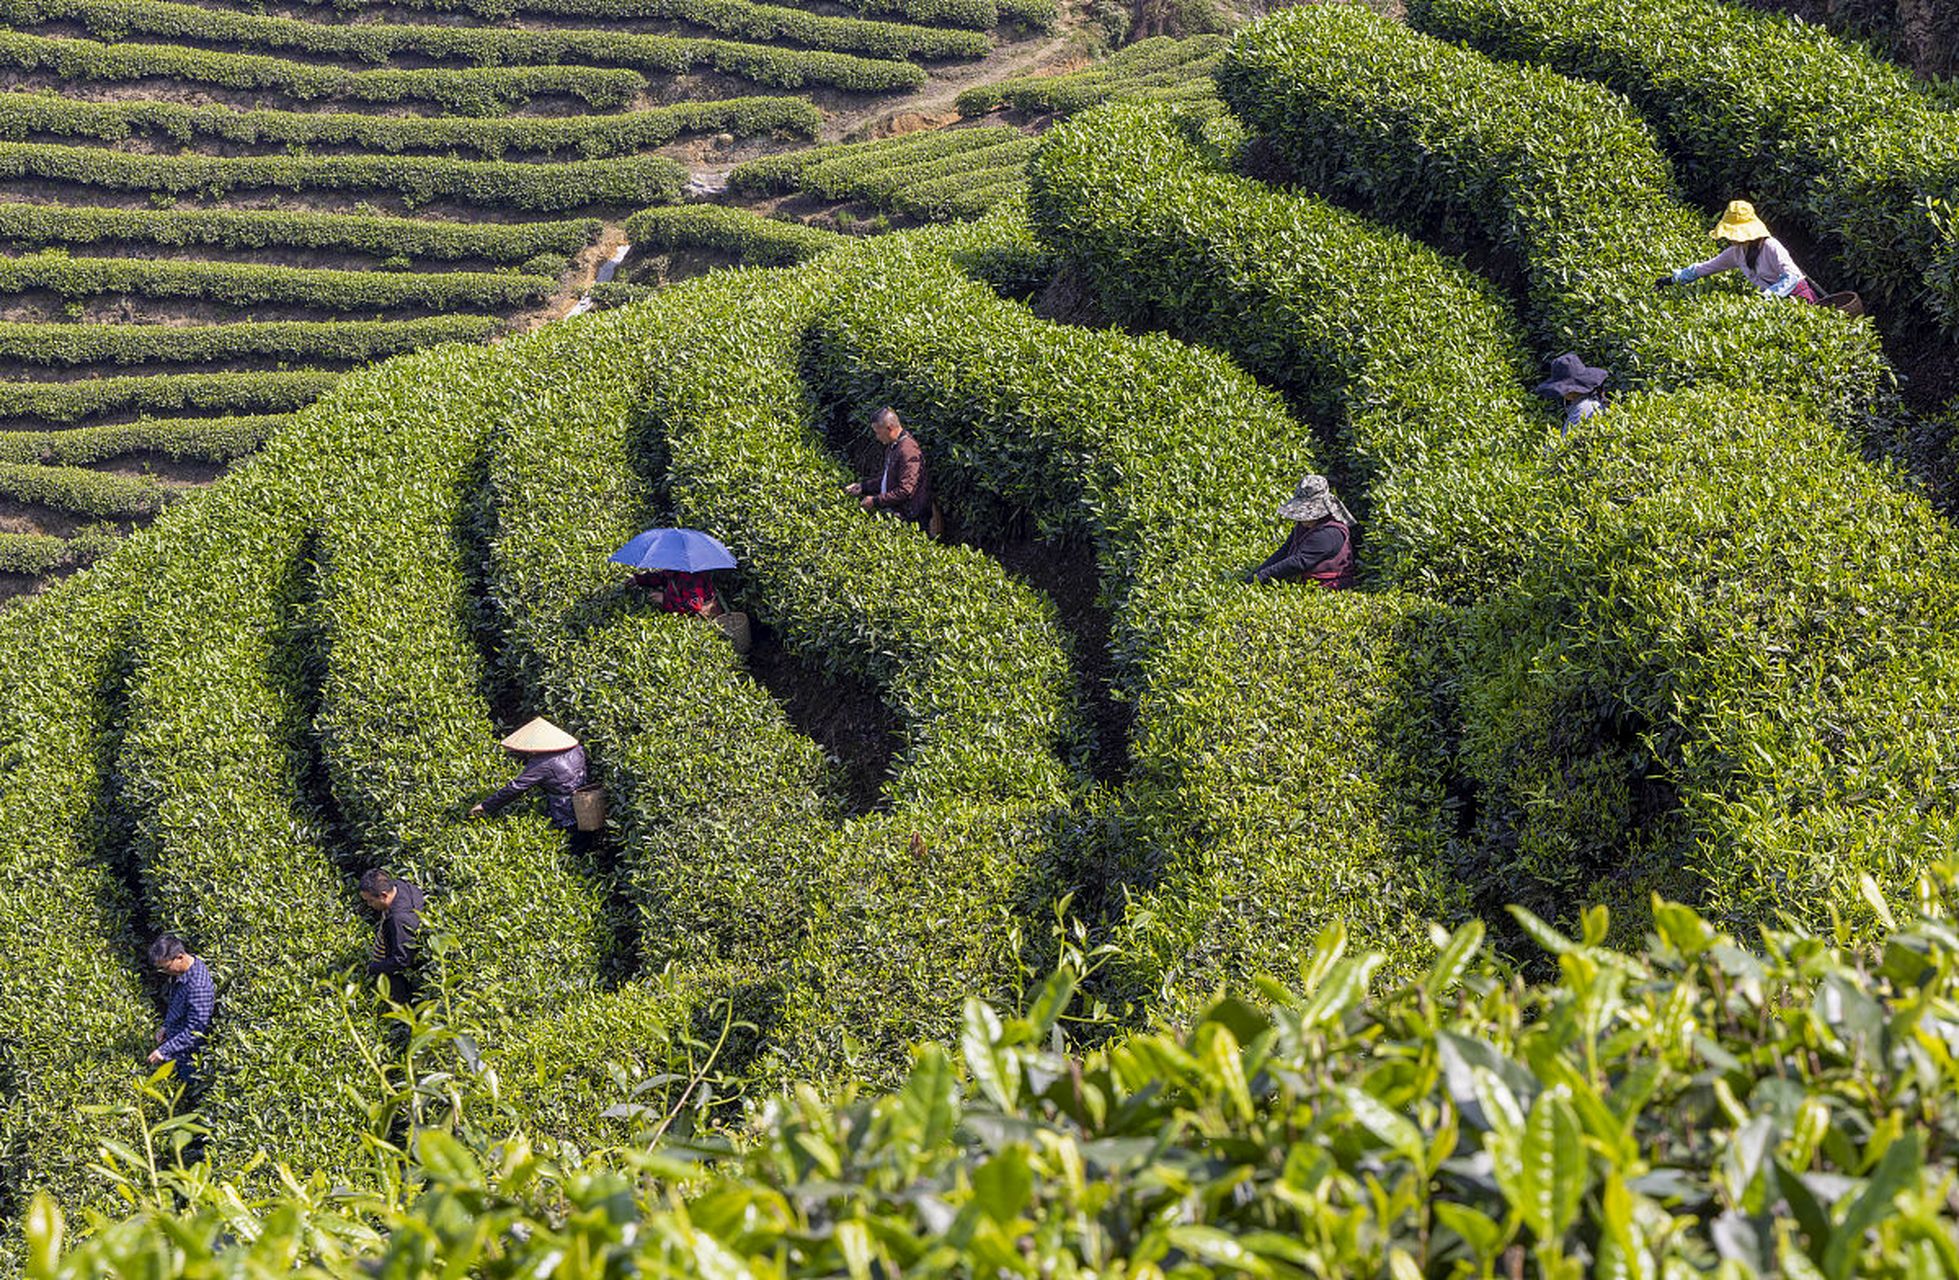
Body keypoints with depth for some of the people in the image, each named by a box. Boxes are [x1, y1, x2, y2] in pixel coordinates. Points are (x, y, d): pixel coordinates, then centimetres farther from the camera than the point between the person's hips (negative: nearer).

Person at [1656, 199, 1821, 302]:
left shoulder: (1771, 247, -18)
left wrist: (1768, 295, -37)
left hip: (1796, 297, -7)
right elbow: (1706, 267, 13)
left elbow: (1791, 277, -25)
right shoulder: (1736, 252, 5)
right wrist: (1673, 279, 11)